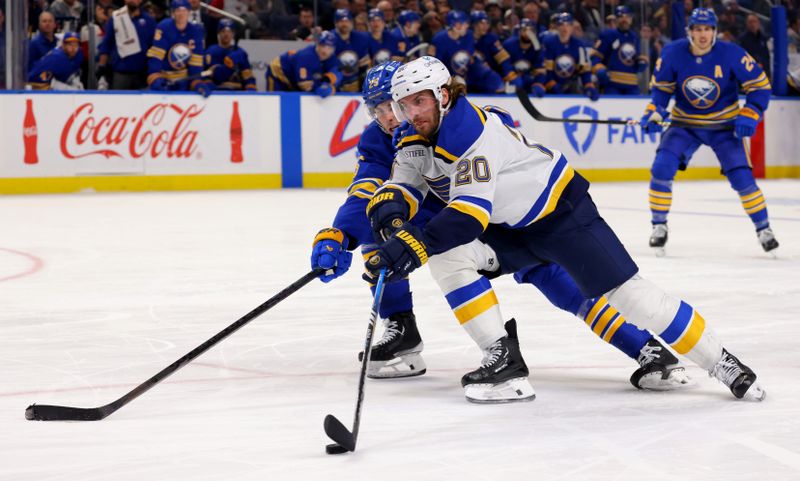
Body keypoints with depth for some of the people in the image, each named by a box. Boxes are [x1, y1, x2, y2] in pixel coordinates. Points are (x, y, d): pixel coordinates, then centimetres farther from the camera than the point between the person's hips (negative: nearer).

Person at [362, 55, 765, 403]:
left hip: (561, 211, -8)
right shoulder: (416, 140, -3)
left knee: (625, 292, -12)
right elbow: (400, 186, -6)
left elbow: (470, 211, -41)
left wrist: (416, 245, -52)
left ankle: (719, 361, 1)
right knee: (446, 256, -16)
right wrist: (390, 214, -30)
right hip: (510, 228, 8)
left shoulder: (474, 132, -31)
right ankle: (502, 356, -11)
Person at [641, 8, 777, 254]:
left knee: (741, 176, -11)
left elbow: (760, 85, -10)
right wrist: (655, 112, -15)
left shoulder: (732, 54, -20)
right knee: (661, 168, -17)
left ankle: (763, 229, 7)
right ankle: (659, 226, 0)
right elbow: (661, 86, 1)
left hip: (724, 124, -1)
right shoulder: (672, 53, -14)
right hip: (684, 123, 2)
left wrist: (749, 116, -20)